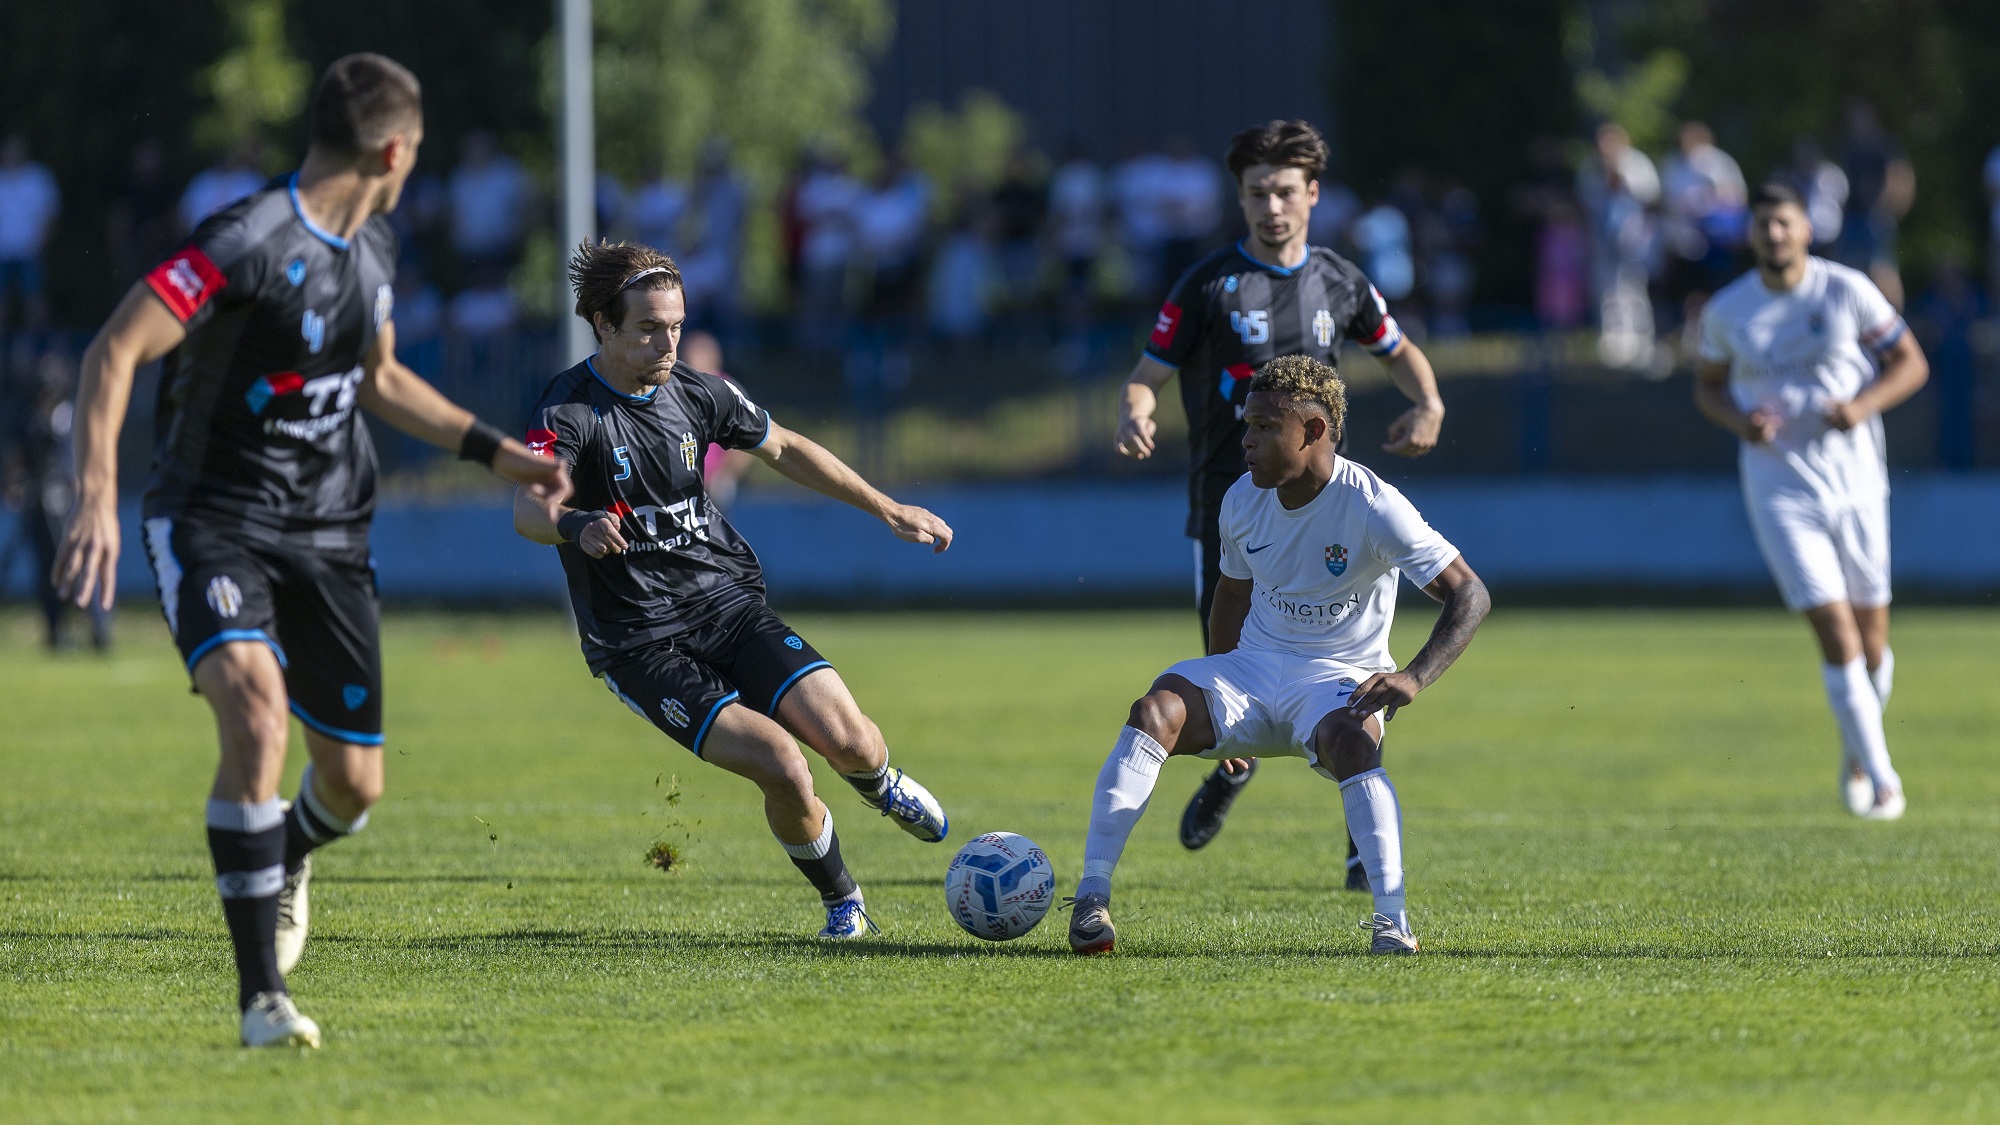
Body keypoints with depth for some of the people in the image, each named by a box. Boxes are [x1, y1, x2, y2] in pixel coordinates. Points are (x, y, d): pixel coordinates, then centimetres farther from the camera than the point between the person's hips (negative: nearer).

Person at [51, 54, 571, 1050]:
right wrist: (96, 498, -33)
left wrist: (500, 453, 21)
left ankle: (285, 861, 45)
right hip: (213, 521, -7)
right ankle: (262, 996, -26)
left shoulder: (372, 250, 8)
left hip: (326, 531, 7)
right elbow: (114, 351, -23)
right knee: (256, 712, -30)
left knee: (353, 783, 5)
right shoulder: (249, 242, -19)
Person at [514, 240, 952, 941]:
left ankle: (879, 783, 25)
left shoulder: (696, 394, 3)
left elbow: (783, 449, 21)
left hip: (729, 605, 4)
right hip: (639, 642, -4)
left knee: (847, 741, -14)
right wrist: (578, 528, -55)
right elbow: (527, 511, -32)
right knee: (781, 766, -22)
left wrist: (888, 510, 20)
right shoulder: (569, 411, -15)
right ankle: (841, 904, 4)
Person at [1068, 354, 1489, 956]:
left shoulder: (1372, 509, -17)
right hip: (1254, 664, 4)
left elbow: (1471, 596, -17)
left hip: (1339, 677, -4)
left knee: (1350, 741, -39)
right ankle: (1092, 896, -27)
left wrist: (1414, 678, -31)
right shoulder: (1243, 501, 0)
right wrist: (1217, 709, 16)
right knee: (1155, 712, -25)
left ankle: (1392, 920, -35)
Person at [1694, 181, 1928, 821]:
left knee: (1871, 639, 5)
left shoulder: (1847, 291, -4)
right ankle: (1880, 778, -5)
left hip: (1855, 480, 1)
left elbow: (1910, 362, 1)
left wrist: (1863, 405, -18)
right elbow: (1709, 385, 13)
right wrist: (1739, 421, -9)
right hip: (1780, 489, -1)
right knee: (1837, 636, -12)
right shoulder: (1726, 312, -1)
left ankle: (1856, 752, 33)